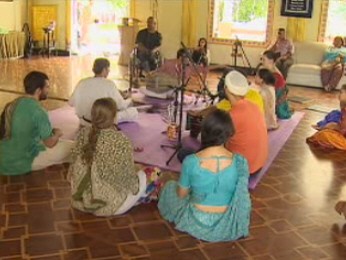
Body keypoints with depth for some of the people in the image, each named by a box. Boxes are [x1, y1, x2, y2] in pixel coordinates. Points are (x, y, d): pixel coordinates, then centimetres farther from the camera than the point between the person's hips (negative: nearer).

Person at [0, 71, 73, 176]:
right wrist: (57, 133, 8)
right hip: (21, 163, -8)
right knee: (72, 147, -3)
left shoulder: (11, 105, 2)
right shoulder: (38, 111, -20)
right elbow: (50, 143, -13)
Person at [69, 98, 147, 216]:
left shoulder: (83, 133, -9)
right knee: (142, 176, 16)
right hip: (107, 205, -6)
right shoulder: (121, 141, -23)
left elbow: (75, 164, 4)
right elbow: (128, 178, -15)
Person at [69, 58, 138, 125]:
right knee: (134, 112, 2)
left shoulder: (82, 83, -8)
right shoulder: (109, 84, -19)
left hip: (83, 121, 6)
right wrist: (129, 101, 12)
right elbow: (121, 105, -11)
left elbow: (71, 102, 1)